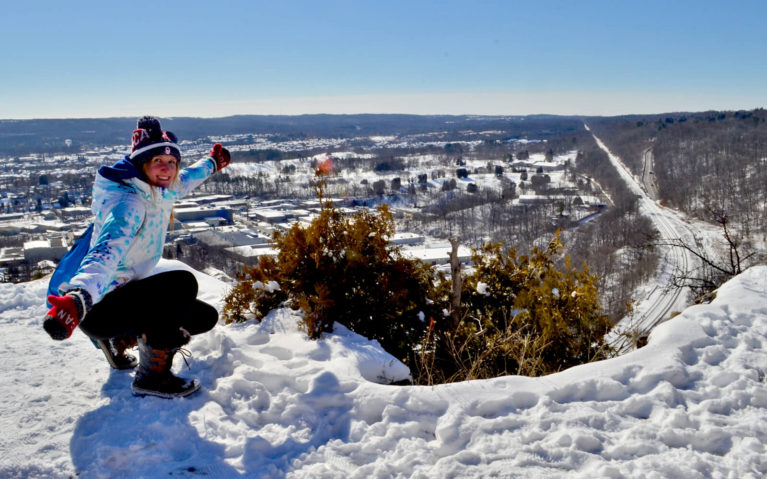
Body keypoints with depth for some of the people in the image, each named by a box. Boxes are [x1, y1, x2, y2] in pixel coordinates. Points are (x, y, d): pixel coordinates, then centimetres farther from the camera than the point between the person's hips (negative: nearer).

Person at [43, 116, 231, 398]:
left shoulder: (159, 192, 2)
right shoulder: (129, 204, -25)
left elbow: (185, 180, 28)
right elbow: (106, 252, -43)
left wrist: (212, 162, 45)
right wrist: (77, 299, -60)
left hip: (127, 293, 10)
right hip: (97, 308, -10)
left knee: (205, 318, 11)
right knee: (182, 283, -30)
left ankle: (117, 340, 20)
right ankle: (153, 376, -16)